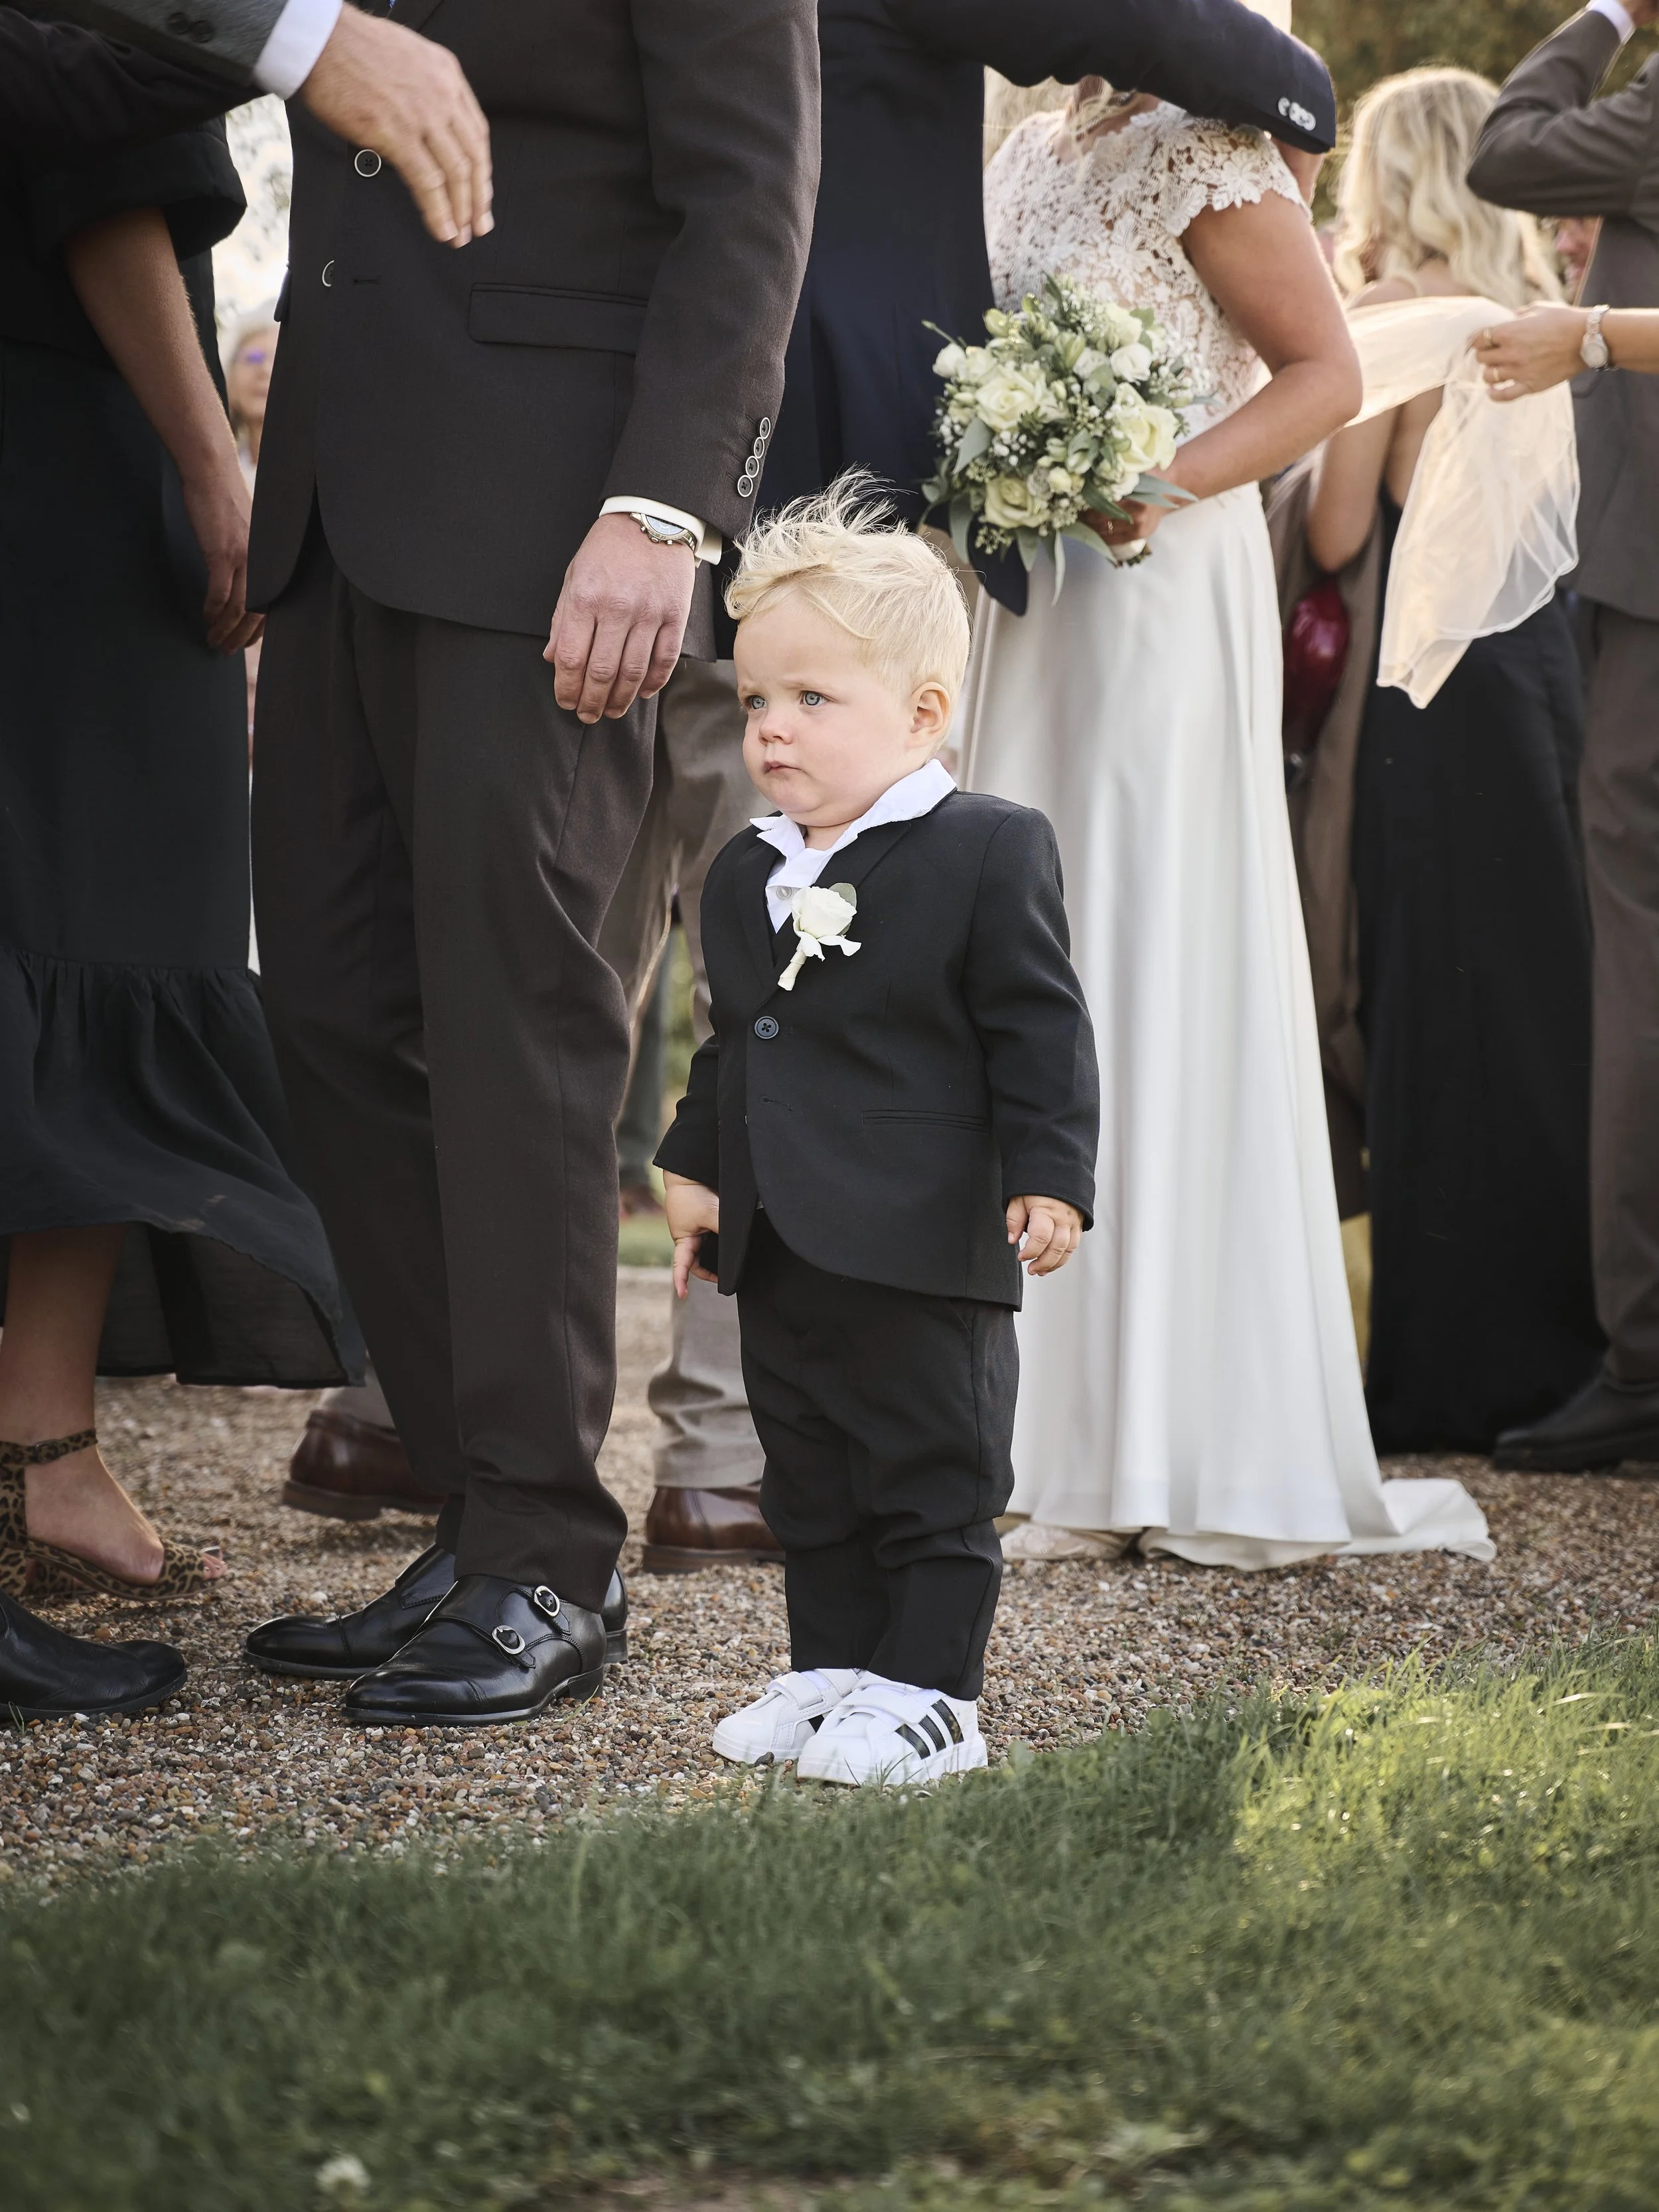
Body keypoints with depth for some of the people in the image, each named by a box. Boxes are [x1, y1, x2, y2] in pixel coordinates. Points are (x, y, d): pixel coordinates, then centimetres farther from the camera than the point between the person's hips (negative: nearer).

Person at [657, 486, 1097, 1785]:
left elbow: (1041, 1036, -9)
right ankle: (833, 1674, 24)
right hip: (781, 1252, 7)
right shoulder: (746, 877, 12)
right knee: (810, 1485, 14)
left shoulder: (991, 854, -9)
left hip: (926, 1252, -7)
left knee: (936, 1481, 1)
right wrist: (698, 1169, 16)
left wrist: (1048, 1179, -15)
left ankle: (927, 1693, 8)